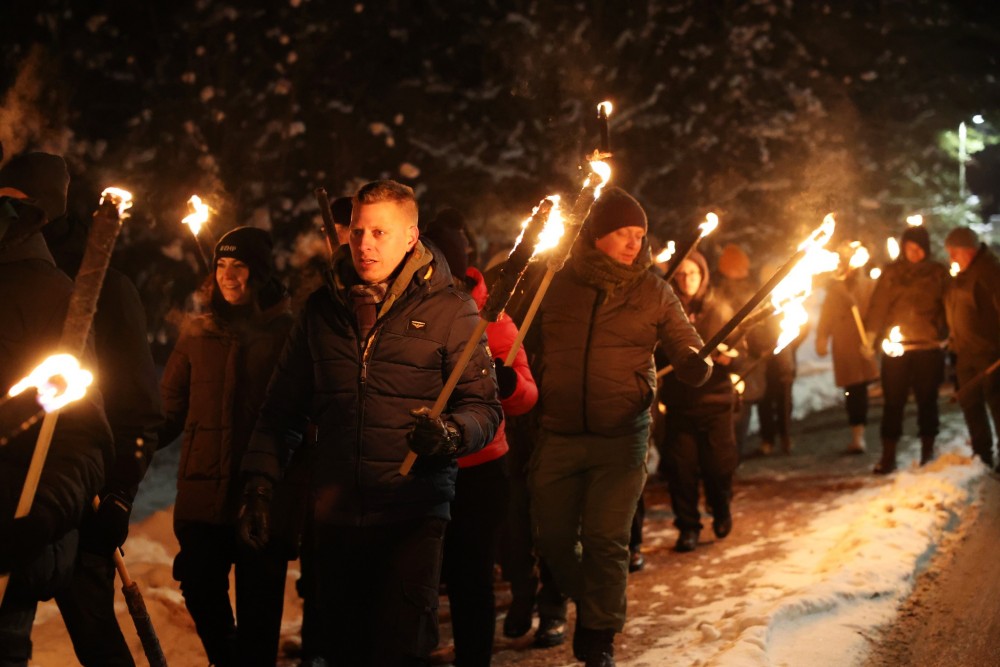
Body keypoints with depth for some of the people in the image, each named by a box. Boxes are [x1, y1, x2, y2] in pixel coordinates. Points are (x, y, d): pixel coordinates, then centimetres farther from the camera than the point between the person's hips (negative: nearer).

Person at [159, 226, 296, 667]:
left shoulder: (287, 333, 0)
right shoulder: (197, 334, 10)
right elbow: (171, 411, 10)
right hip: (202, 495, 3)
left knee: (258, 609, 1)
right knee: (200, 592, 10)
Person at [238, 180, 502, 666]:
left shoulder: (449, 309, -1)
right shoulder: (322, 309, 11)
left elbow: (484, 406, -4)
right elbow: (281, 407, 16)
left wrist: (451, 434, -25)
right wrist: (259, 484, 7)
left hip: (413, 515, -4)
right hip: (335, 513, 4)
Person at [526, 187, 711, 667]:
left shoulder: (652, 292, 1)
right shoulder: (557, 285, 3)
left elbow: (687, 355, 2)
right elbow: (529, 349, 11)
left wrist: (705, 361, -20)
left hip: (621, 438, -2)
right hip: (558, 436, 2)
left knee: (606, 541, -3)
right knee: (552, 538, 8)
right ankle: (589, 603, 36)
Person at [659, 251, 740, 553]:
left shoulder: (720, 309, 5)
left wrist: (728, 357, -17)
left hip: (715, 400, 0)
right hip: (678, 401, 0)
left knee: (718, 465, 1)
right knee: (680, 467, -3)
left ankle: (721, 511, 30)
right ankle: (687, 526, 14)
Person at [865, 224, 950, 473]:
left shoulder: (938, 273, 6)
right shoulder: (891, 272, 5)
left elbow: (949, 307, 7)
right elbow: (878, 305, 0)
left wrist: (946, 336, -3)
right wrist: (870, 336, -10)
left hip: (928, 349, 0)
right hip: (896, 348, 0)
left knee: (927, 401, 6)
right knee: (893, 402, 0)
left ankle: (927, 451, 16)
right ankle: (888, 456, 4)